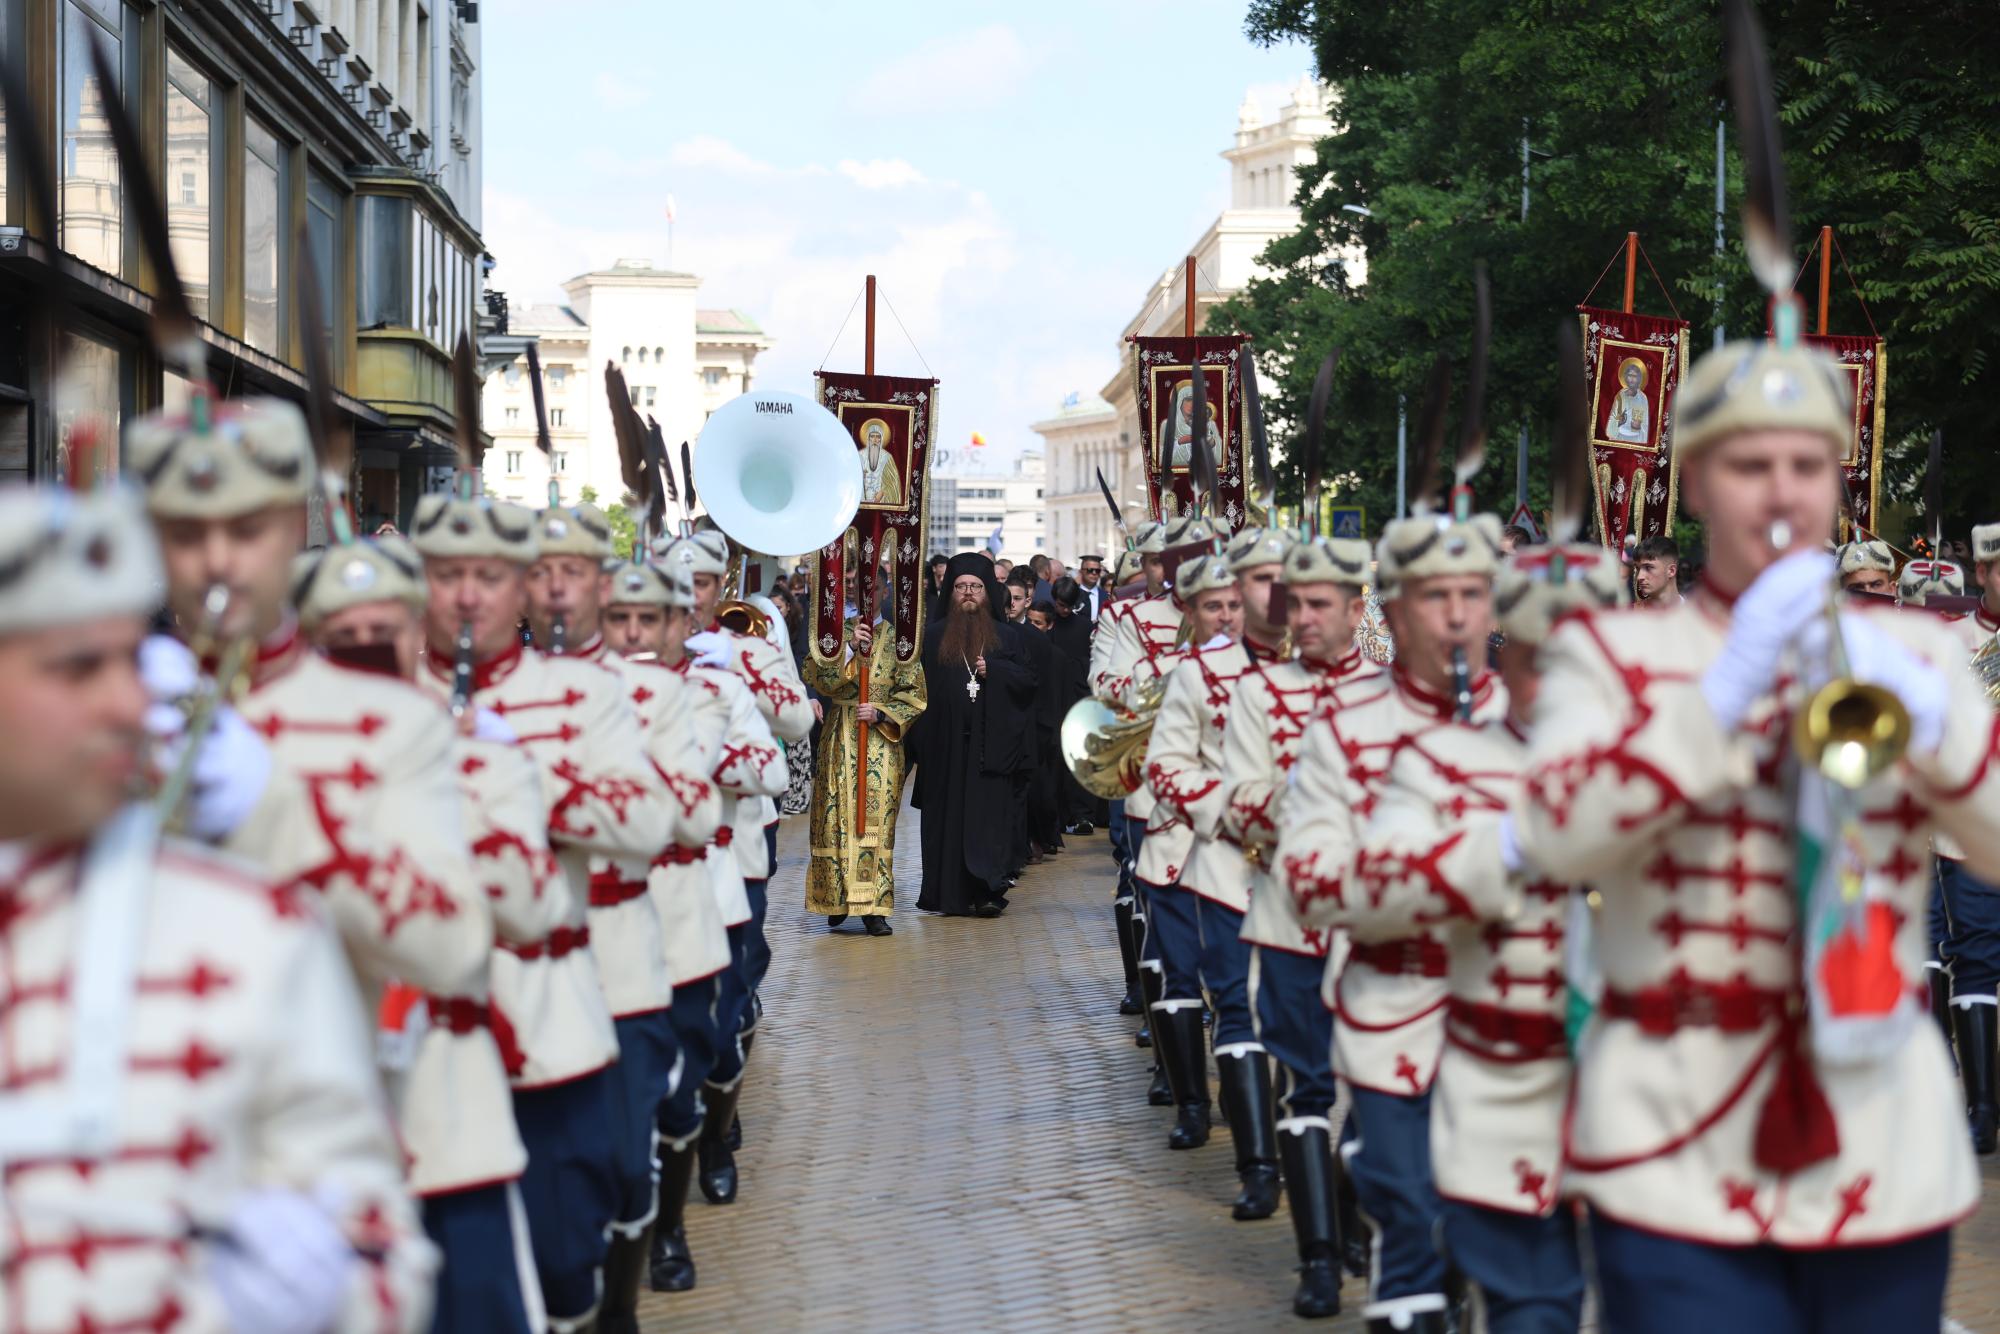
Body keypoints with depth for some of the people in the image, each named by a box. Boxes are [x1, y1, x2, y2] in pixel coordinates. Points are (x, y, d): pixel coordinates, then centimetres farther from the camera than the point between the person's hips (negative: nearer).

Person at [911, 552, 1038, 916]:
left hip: (990, 744, -1)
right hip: (945, 745, 1)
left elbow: (1028, 679, 5)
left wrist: (993, 669, -11)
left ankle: (987, 892, -8)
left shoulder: (1007, 636, 11)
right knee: (948, 816, 1)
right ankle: (950, 895, 6)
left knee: (988, 816, -6)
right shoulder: (933, 636, 10)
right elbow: (919, 685, 4)